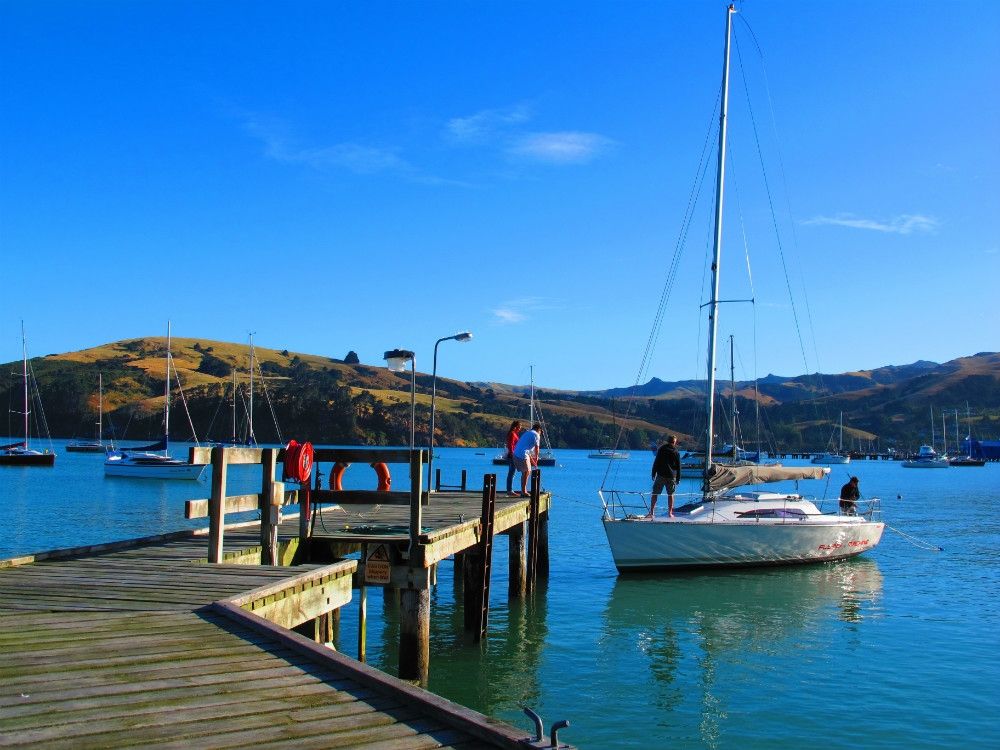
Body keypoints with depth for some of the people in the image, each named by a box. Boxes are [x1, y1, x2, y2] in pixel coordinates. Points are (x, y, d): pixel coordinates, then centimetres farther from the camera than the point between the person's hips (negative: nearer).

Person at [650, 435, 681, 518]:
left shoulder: (661, 449, 2)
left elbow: (656, 462, 1)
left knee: (655, 494, 2)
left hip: (661, 475, -1)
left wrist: (653, 474, 6)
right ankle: (670, 513, 14)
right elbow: (678, 467, 5)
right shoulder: (676, 452, 3)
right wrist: (678, 478, 11)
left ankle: (651, 512, -4)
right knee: (670, 495, 13)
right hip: (671, 477, 1)